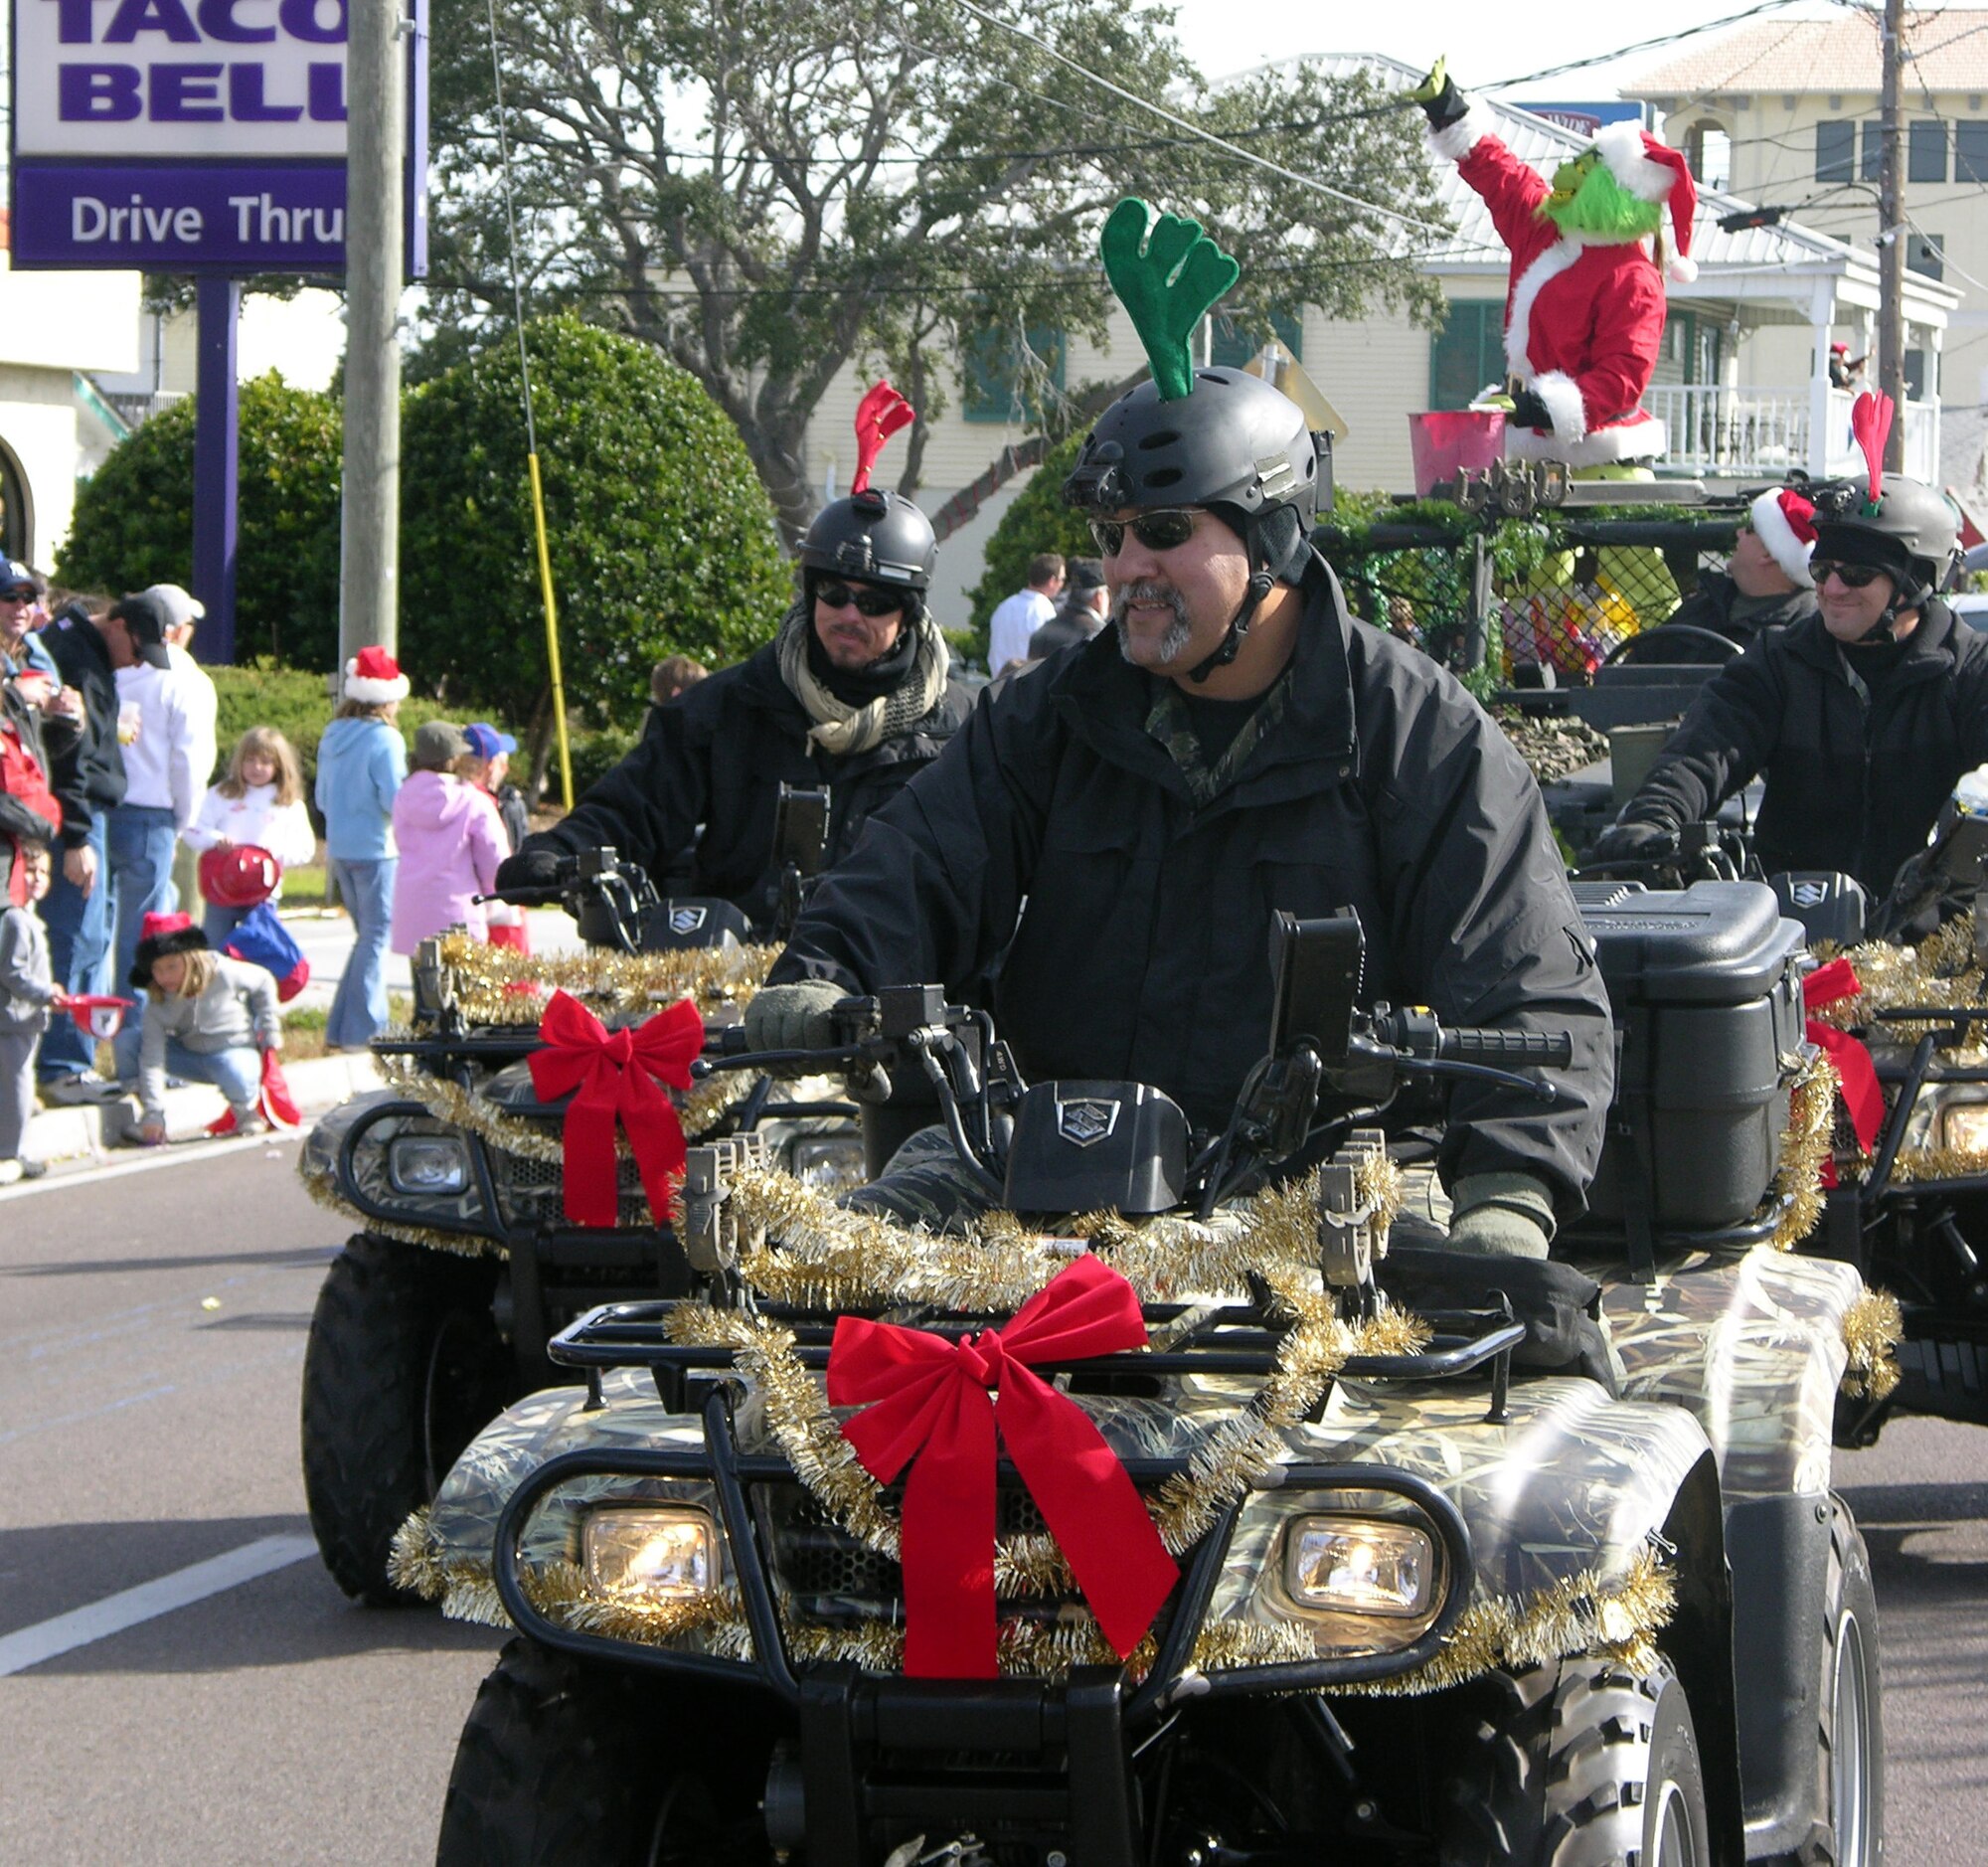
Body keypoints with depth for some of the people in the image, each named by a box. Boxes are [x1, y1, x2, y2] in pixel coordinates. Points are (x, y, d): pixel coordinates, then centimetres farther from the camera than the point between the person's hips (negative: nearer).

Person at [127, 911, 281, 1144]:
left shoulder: (222, 973, -21)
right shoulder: (157, 1003, -15)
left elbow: (263, 982, -3)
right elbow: (152, 1058, -20)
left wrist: (271, 1031, -1)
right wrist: (153, 1112, -28)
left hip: (236, 1049, -3)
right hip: (192, 1055, 3)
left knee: (237, 1080, -41)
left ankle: (247, 1111, -4)